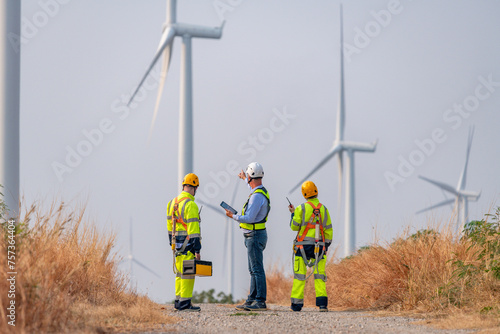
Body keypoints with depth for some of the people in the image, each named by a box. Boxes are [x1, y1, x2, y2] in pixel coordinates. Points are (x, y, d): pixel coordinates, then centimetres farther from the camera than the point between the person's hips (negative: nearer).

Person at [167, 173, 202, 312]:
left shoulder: (173, 202, 12)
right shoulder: (190, 205, -15)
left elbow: (170, 225, 18)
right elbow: (193, 228, -19)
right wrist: (197, 249, -18)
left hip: (177, 243, 8)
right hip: (188, 243, -8)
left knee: (180, 273, 14)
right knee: (188, 273, -4)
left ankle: (178, 302, 17)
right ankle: (185, 303, -4)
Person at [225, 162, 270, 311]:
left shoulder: (257, 196, -21)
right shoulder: (261, 191, 10)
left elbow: (249, 218, -25)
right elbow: (254, 187, 38)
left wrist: (233, 216, -10)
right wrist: (244, 178, 55)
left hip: (255, 236, -10)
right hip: (253, 236, 10)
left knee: (257, 269, -10)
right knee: (253, 270, 12)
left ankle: (260, 302, -12)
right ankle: (252, 300, 16)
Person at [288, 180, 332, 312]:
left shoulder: (301, 209, -7)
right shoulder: (324, 209, 4)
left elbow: (294, 227, 1)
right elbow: (328, 231, 7)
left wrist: (293, 213, 15)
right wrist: (326, 246, 16)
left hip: (303, 246, -2)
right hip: (318, 247, 2)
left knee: (299, 275, 4)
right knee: (319, 275, 5)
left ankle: (296, 304, 5)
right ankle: (322, 303, -7)